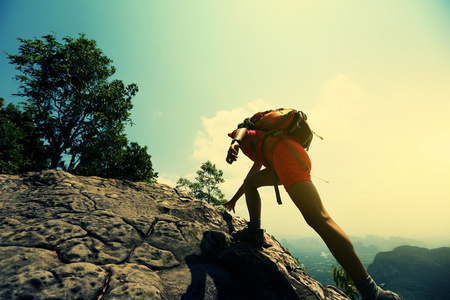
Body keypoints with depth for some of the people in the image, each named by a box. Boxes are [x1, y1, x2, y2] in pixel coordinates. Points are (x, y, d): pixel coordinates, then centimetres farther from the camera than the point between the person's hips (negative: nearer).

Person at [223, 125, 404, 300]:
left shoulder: (244, 135, 28)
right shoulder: (259, 147, 47)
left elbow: (240, 130, 0)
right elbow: (249, 178, 51)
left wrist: (235, 143, -24)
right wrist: (234, 200, 58)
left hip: (286, 152, -8)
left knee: (317, 218, -20)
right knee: (251, 182, 22)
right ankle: (254, 232, 6)